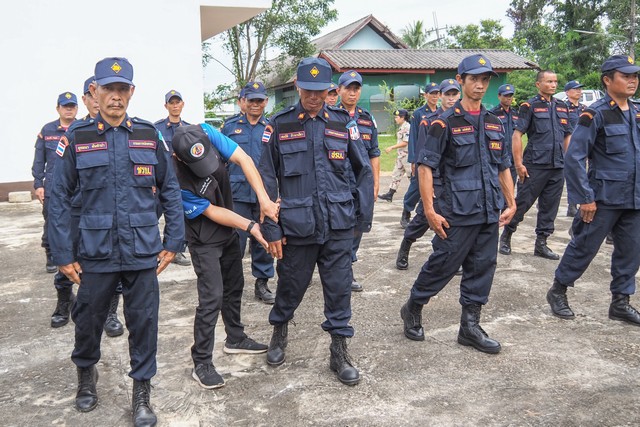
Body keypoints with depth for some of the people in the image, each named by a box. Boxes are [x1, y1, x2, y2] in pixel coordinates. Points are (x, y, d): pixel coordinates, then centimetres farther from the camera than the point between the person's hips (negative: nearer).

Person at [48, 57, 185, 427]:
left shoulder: (150, 136, 1)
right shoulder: (77, 139, -1)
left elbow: (171, 191, 4)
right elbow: (60, 198, 1)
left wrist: (173, 242, 1)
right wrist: (63, 254, -2)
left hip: (143, 253, 0)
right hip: (95, 253, 0)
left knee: (144, 322, 6)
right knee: (88, 320, 15)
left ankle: (142, 392, 25)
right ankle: (86, 373, 44)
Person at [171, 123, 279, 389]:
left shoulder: (206, 133, -21)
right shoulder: (177, 180, -33)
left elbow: (243, 159, -21)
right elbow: (211, 212, -22)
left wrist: (264, 200, -30)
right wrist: (250, 226, -23)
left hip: (229, 230, 7)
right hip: (205, 240, -7)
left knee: (234, 286, 19)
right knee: (212, 297, -10)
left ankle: (235, 339, 40)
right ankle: (201, 364, 4)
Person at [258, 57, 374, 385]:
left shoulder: (343, 123, 4)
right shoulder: (279, 125, 0)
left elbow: (364, 170, 9)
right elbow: (267, 179, 1)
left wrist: (364, 215, 6)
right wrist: (270, 227, -2)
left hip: (338, 225, 1)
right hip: (296, 225, -1)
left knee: (339, 288, 6)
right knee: (291, 285, 13)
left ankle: (339, 353, 21)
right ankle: (279, 333, 41)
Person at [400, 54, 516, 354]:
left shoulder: (495, 123, 12)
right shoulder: (446, 123, -7)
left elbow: (503, 168, 19)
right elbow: (425, 167, -10)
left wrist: (511, 203, 13)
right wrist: (430, 210, -15)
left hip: (490, 213, 6)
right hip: (458, 213, -6)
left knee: (482, 269, 10)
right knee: (442, 265, 1)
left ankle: (470, 326, 23)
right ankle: (412, 310, 24)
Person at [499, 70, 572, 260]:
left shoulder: (562, 107, 14)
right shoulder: (530, 106, -4)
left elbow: (567, 136, 19)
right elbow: (517, 135, -8)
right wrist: (519, 164, -14)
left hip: (558, 166, 6)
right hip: (535, 165, -5)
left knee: (550, 206, 8)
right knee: (522, 203, 0)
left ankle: (541, 244, 17)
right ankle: (506, 235, 18)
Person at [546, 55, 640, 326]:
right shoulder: (595, 114, -12)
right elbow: (574, 158, -15)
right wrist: (585, 198, -16)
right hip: (604, 198, -6)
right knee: (584, 247, 3)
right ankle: (558, 291, 20)